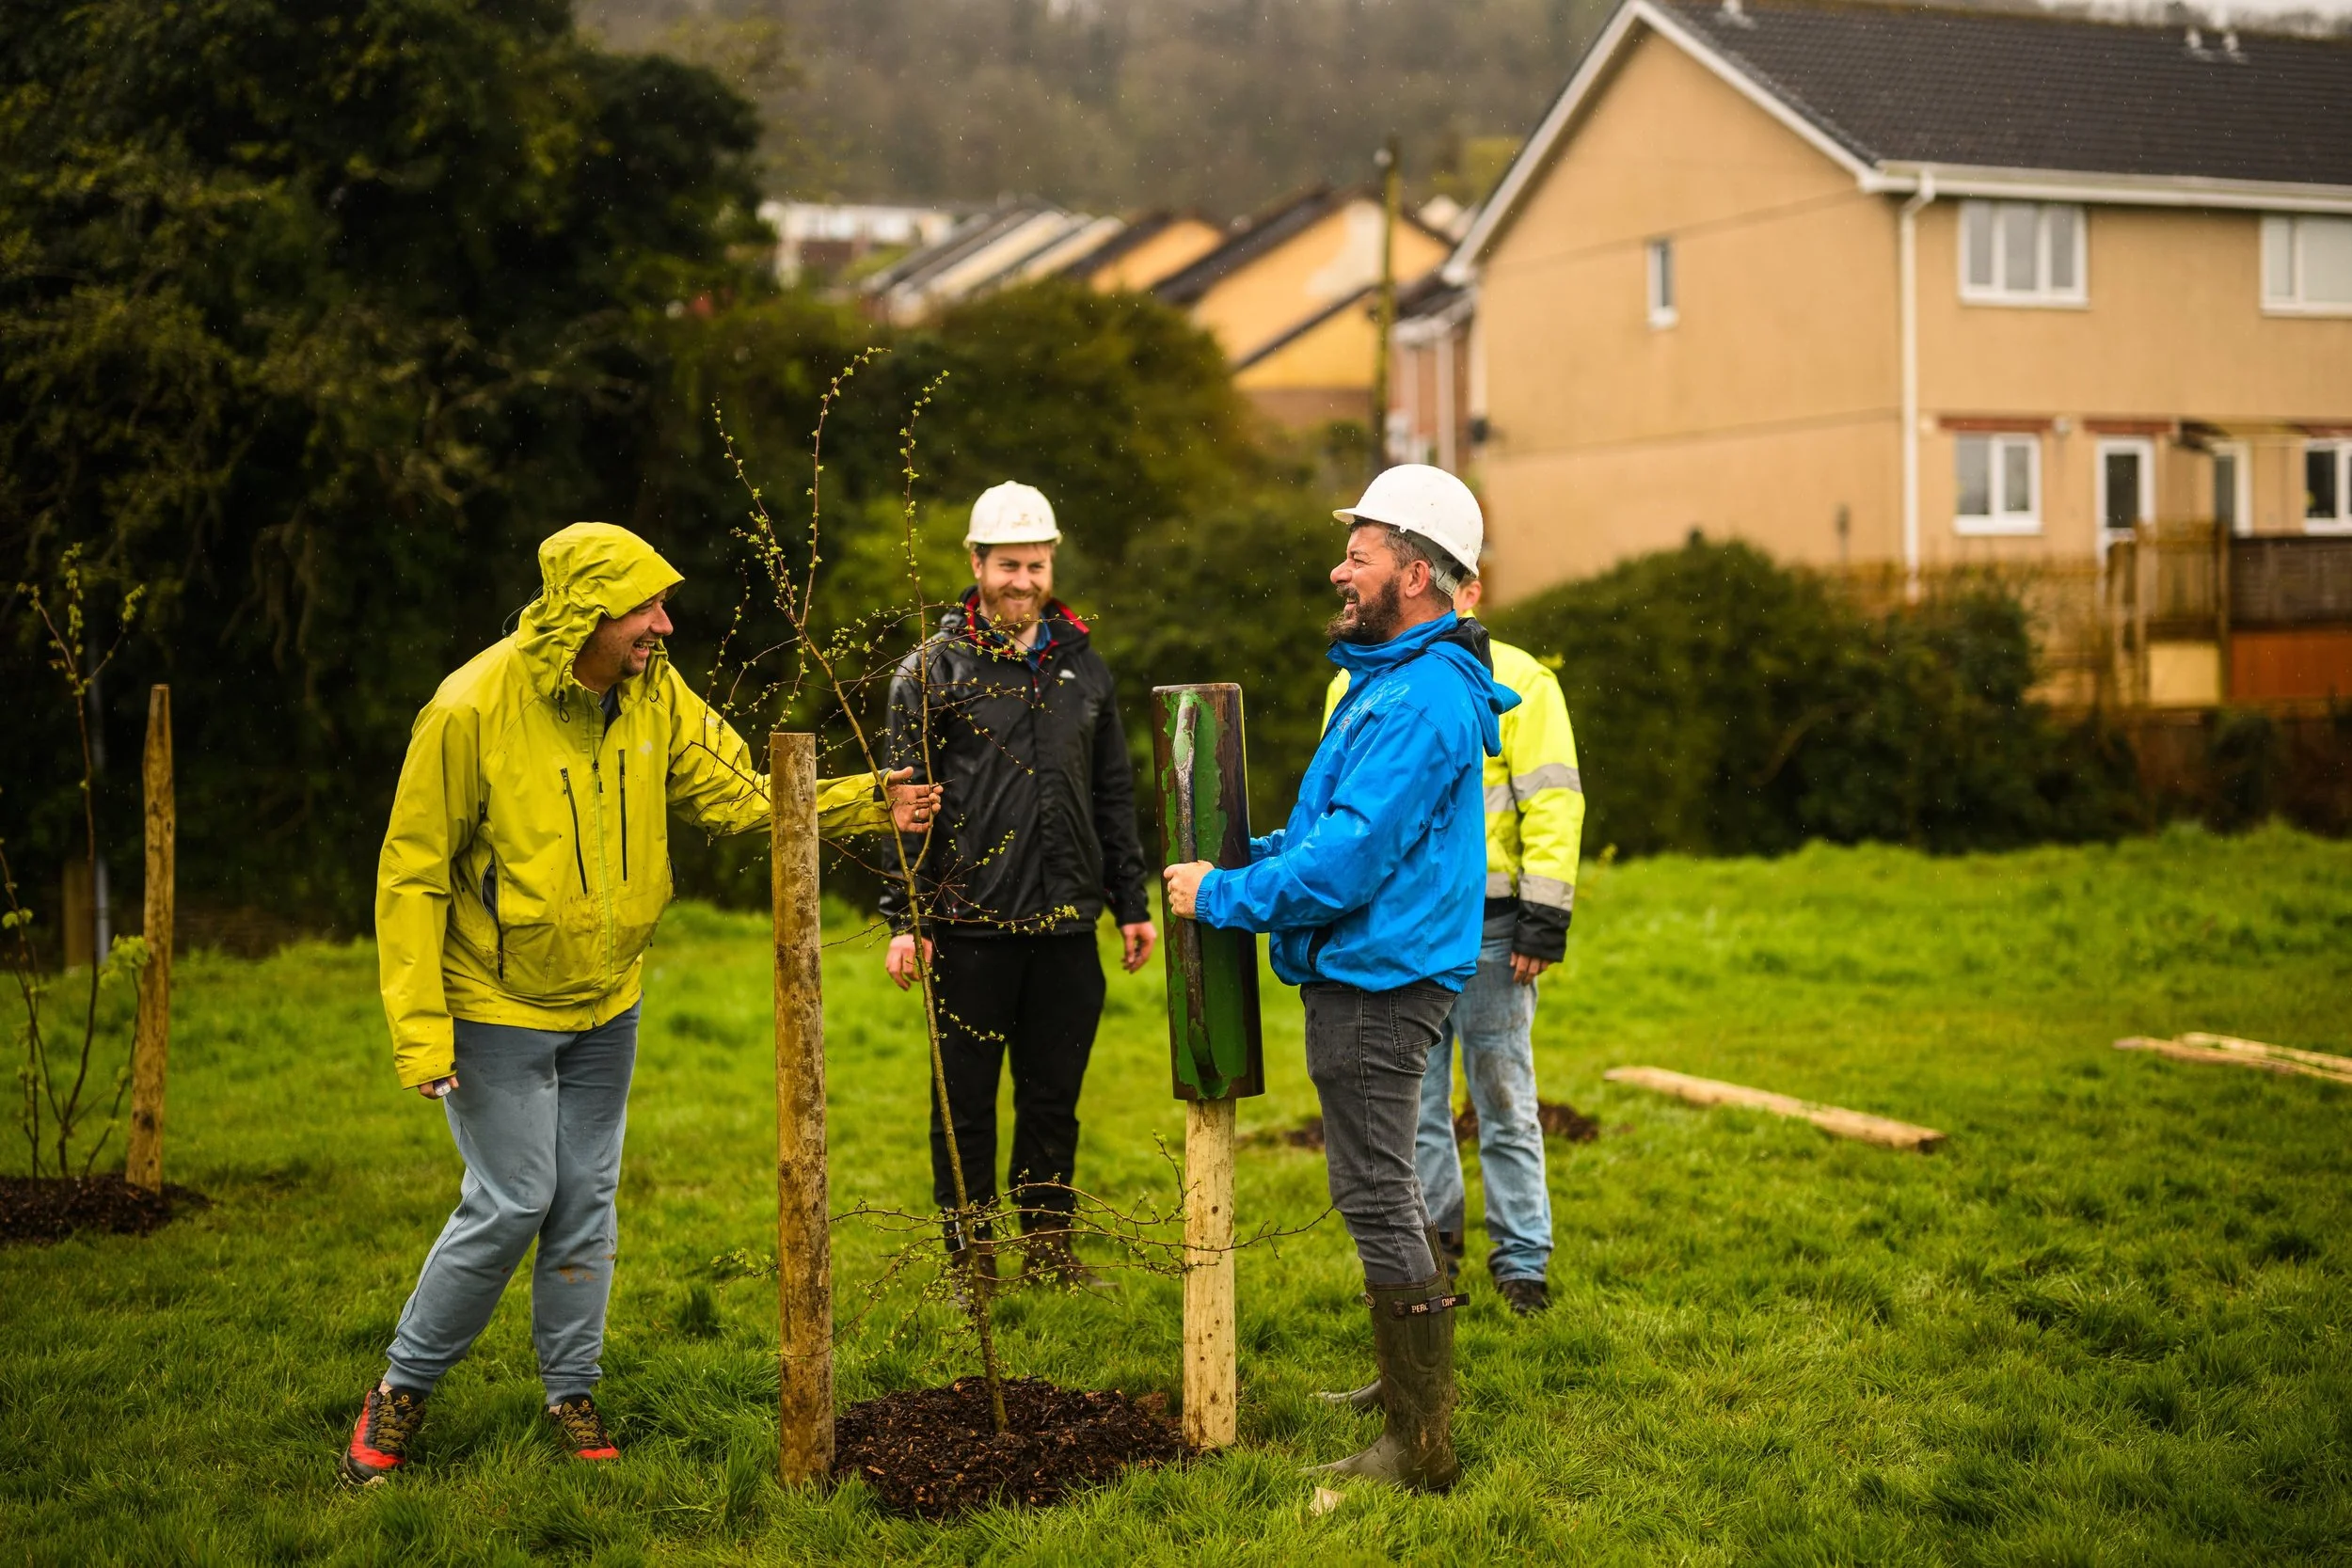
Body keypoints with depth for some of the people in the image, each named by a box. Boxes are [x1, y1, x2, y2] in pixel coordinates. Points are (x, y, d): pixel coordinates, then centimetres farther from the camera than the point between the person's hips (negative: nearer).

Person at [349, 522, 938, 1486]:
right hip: (496, 1008, -6)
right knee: (512, 1201, -4)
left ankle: (572, 1391, 27)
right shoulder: (473, 710, -23)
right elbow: (412, 873, -18)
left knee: (587, 1204, 12)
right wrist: (419, 1027, -20)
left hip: (605, 1005, 6)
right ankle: (402, 1389, 15)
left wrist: (865, 806, -14)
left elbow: (739, 796, -1)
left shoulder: (654, 697, -5)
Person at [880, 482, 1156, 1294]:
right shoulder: (932, 670, -1)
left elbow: (1115, 796, 17)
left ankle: (1049, 1247, 23)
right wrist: (905, 919, -10)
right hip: (970, 926, -3)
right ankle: (970, 1259, 15)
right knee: (967, 1101, 4)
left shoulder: (1083, 668, 12)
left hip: (1066, 925, 4)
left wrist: (1133, 904, 14)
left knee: (1055, 1097, 11)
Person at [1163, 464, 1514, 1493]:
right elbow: (1327, 826, 24)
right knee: (1382, 1191, 21)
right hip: (1365, 975, 11)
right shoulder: (1391, 680, 15)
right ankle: (1409, 1382, 36)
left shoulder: (1422, 701, -21)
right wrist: (1238, 858, 11)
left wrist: (1225, 896, -15)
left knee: (1377, 1198, -7)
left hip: (1377, 983, -11)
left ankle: (1421, 1448, -1)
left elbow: (1347, 862, -25)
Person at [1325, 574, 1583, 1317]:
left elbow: (1552, 803, -5)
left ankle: (1521, 1259, 12)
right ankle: (1430, 1243, 23)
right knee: (1409, 1100, 10)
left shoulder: (1516, 681, -1)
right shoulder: (1357, 685, 11)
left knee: (1504, 1100, 2)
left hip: (1487, 925, -4)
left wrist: (1543, 921, -11)